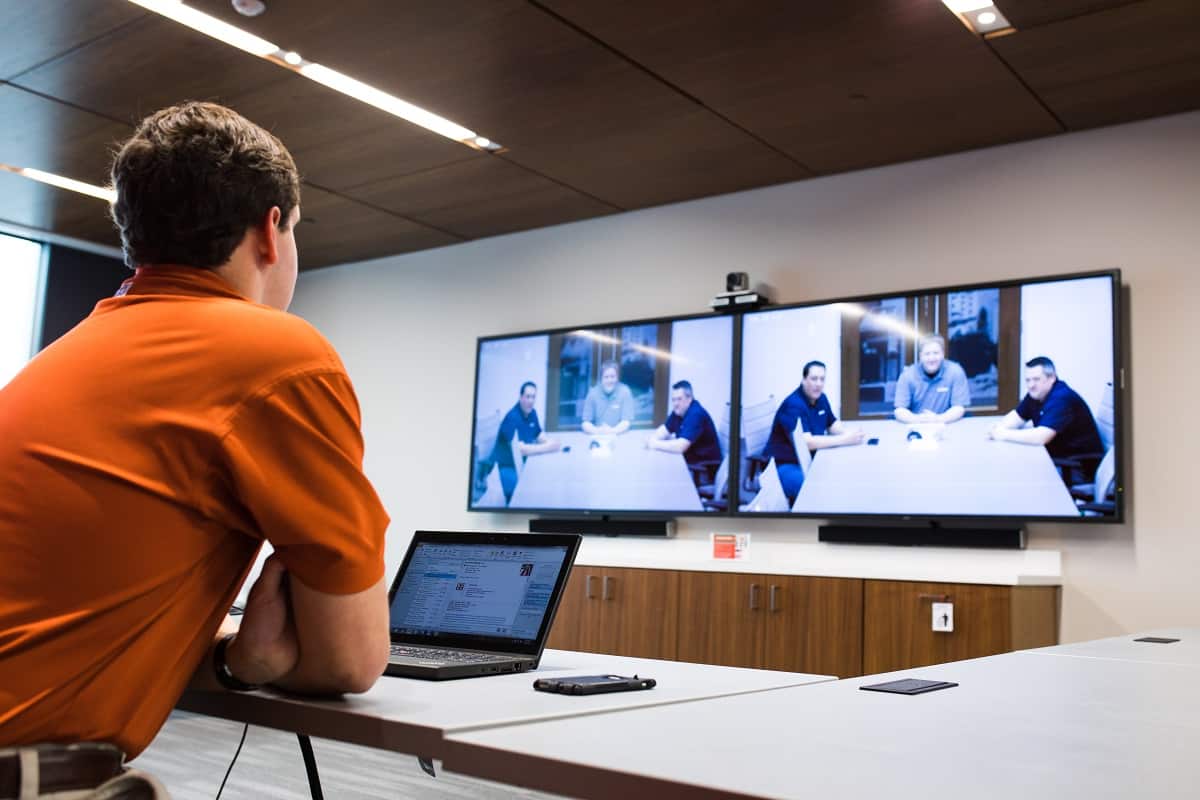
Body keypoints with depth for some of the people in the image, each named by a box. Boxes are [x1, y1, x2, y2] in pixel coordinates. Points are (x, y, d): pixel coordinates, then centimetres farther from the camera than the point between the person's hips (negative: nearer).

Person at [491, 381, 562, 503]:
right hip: (506, 468, -8)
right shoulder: (512, 418, -23)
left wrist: (551, 443, -10)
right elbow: (519, 450, -29)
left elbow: (539, 437, 13)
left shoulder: (532, 413, 3)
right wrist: (547, 448, -28)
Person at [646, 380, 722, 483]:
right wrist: (652, 439, -9)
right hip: (689, 461, 8)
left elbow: (680, 446, -31)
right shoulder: (679, 410, 3)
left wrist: (656, 444, -19)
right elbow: (664, 430, 13)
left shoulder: (696, 414, -24)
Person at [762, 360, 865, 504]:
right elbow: (805, 442, -31)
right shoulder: (793, 405, -22)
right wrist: (845, 439, -30)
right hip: (785, 466, -9)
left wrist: (849, 432, -7)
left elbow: (833, 424, 17)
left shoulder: (821, 398, 5)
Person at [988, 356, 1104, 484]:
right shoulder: (1037, 393, 3)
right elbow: (1016, 417, 12)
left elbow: (1040, 437, -33)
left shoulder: (1062, 398, -24)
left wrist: (1005, 434, -23)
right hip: (1057, 458, 9)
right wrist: (999, 428, -11)